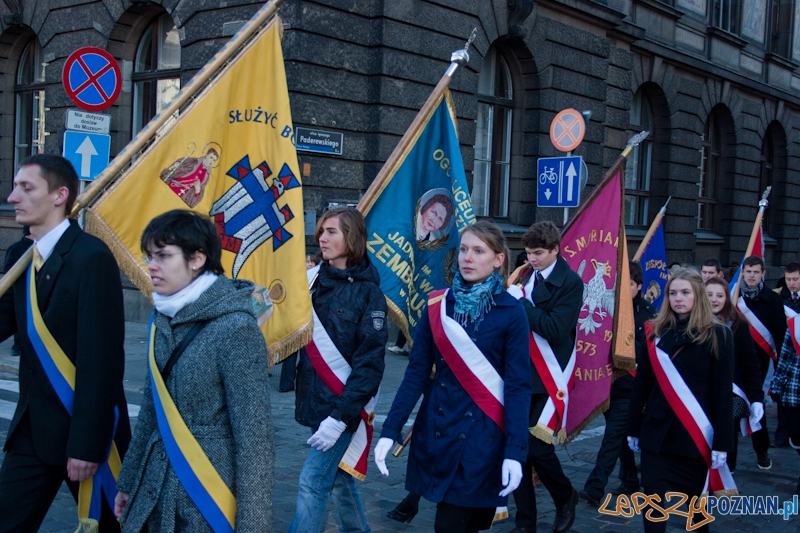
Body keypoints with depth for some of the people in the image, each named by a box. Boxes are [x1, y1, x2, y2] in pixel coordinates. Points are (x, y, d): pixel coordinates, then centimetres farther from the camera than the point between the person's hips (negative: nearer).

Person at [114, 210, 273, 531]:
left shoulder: (234, 328, -18)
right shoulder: (162, 320, 3)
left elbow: (254, 435, -18)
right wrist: (129, 482, 17)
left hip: (209, 501, -6)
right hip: (157, 491, 6)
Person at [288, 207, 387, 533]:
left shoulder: (367, 292, -11)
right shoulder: (314, 280, 7)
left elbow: (370, 363, -15)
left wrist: (340, 416, -19)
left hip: (343, 405, -6)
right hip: (314, 401, 6)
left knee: (312, 483, -7)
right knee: (338, 479, 17)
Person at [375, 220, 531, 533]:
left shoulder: (510, 312, -7)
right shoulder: (437, 305, 1)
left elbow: (517, 385, -8)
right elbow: (417, 372, 1)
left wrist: (515, 451, -15)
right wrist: (390, 430, -6)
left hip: (482, 435, -3)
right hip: (435, 430, 3)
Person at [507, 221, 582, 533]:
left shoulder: (570, 283, -8)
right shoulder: (523, 275, 8)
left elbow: (555, 330, -20)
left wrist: (521, 301, -19)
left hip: (545, 381, -5)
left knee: (537, 447, -5)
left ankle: (565, 497, 26)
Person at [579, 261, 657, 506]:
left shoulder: (647, 313, -4)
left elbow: (645, 352, -9)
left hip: (629, 385, -4)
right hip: (608, 382, 4)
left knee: (613, 435, -7)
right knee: (621, 435, 16)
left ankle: (595, 488, -10)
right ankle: (630, 479, 31)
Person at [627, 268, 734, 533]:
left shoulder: (717, 335, -3)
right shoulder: (656, 333, 6)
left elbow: (723, 392, -6)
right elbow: (641, 385, 8)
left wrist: (722, 442, -10)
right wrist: (633, 428, 8)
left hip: (696, 435, -2)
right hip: (657, 431, 3)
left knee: (696, 497, 10)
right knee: (652, 497, 0)